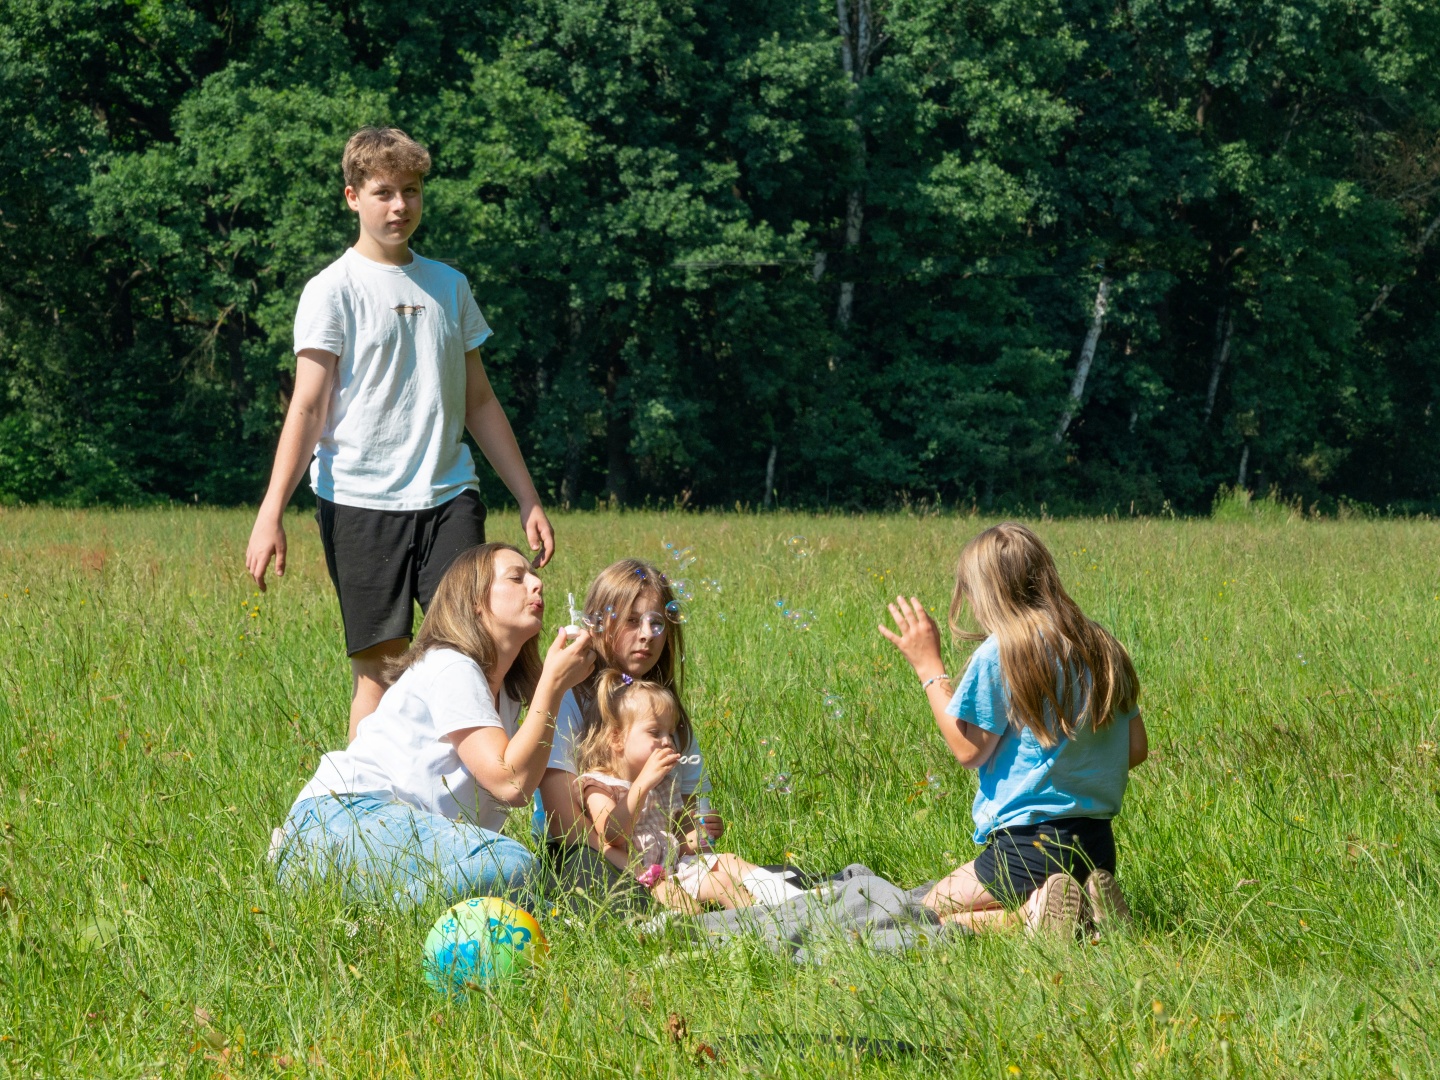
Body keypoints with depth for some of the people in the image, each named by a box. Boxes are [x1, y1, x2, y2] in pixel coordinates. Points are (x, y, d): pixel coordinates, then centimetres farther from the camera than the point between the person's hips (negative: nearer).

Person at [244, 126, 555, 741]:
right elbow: (308, 409, -5)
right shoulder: (333, 291, 1)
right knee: (379, 666, -3)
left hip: (448, 495, 4)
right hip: (361, 502, -4)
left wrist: (528, 500, 19)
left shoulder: (448, 286, 16)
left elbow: (479, 403, 22)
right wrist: (270, 512, -16)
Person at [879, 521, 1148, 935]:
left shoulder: (1000, 652, -14)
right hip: (1098, 845, 7)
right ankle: (1090, 900, 0)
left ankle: (1035, 908, -12)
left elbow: (969, 749, -11)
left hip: (1027, 845, -7)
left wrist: (928, 666, -5)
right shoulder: (1103, 648, 6)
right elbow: (1136, 749, 10)